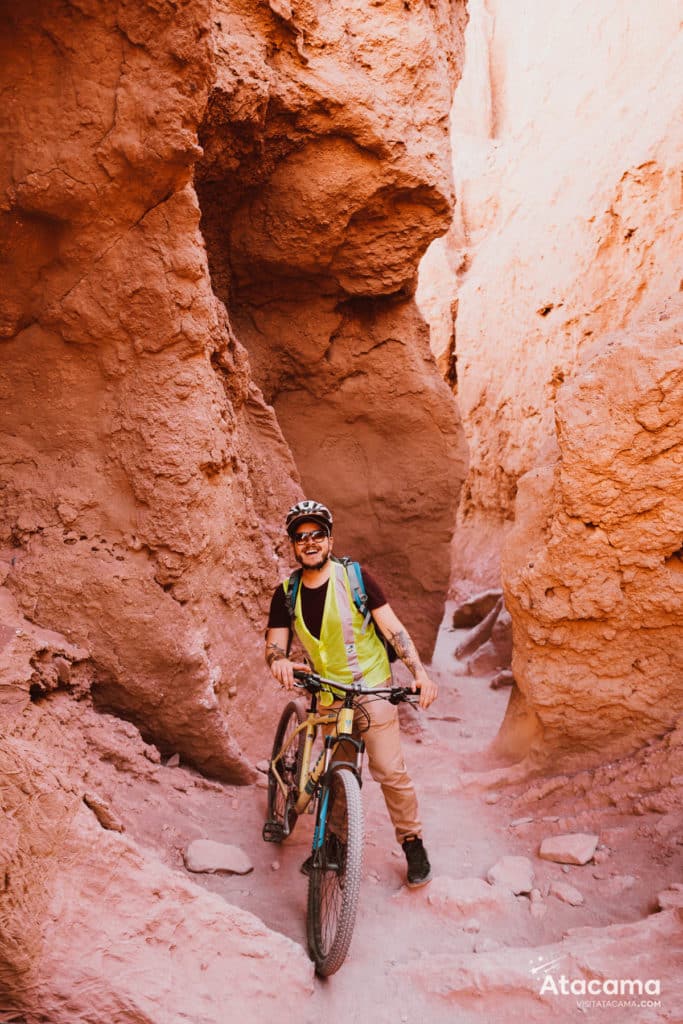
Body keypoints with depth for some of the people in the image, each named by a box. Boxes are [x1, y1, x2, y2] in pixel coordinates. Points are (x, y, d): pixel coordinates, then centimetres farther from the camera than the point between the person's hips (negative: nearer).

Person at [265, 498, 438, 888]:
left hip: (371, 688, -3)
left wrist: (420, 671, -22)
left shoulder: (355, 577, -11)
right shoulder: (287, 594, -1)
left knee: (389, 770, -6)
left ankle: (413, 841, 15)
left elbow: (394, 628, -10)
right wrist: (279, 661, -28)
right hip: (327, 694, 3)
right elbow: (275, 644, -3)